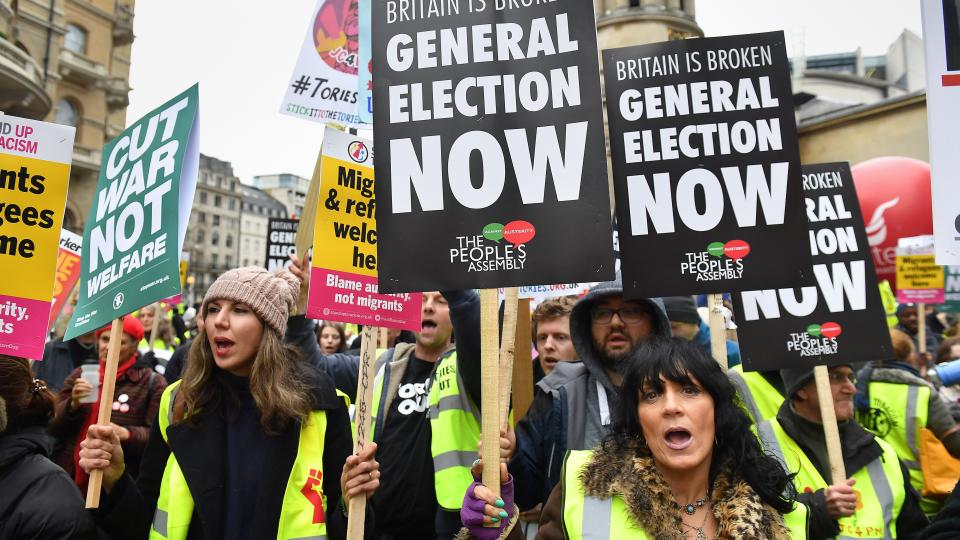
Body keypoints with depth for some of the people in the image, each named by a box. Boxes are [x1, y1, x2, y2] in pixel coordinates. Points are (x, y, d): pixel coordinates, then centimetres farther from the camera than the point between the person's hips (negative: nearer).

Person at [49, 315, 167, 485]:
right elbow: (53, 428, 6)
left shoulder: (152, 383, -4)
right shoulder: (79, 375, 9)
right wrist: (73, 404, -13)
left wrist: (126, 434, -25)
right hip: (71, 476, 4)